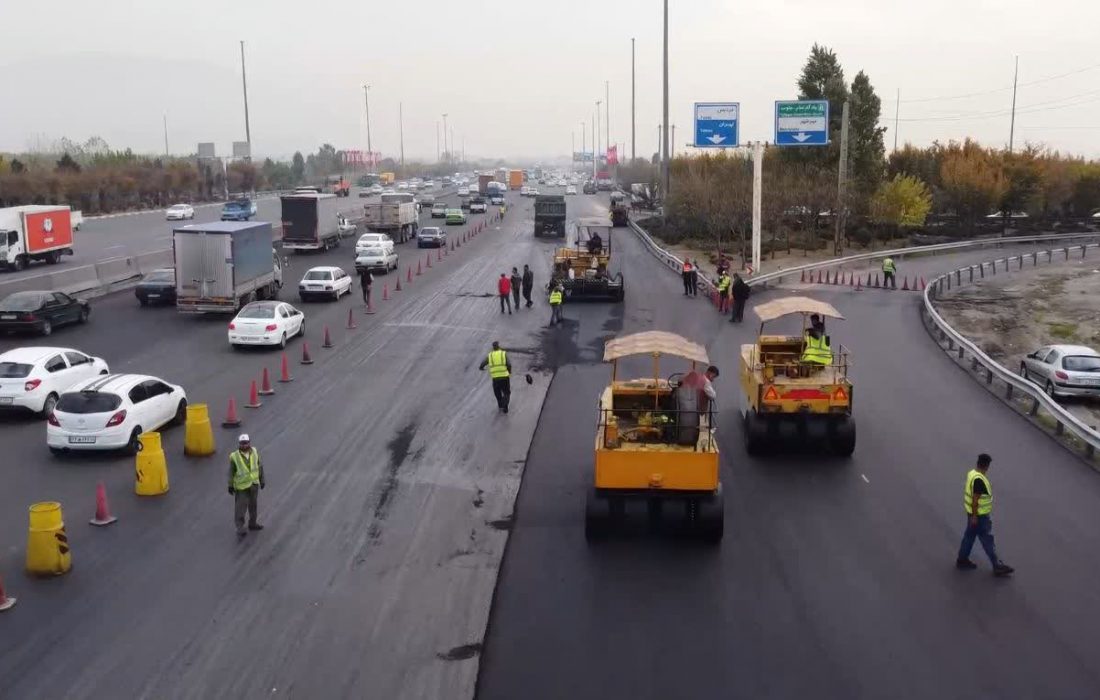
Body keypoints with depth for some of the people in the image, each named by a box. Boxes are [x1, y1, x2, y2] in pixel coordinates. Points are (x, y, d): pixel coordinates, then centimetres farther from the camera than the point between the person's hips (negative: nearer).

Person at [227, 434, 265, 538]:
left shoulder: (254, 452, -9)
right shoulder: (235, 456, -19)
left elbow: (259, 466, 2)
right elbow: (231, 472, -10)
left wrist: (262, 480, 6)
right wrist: (230, 486, -5)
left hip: (254, 483, 5)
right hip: (242, 485, -4)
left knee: (253, 504, 17)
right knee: (240, 506, -5)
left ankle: (252, 523, 34)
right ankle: (240, 528, 2)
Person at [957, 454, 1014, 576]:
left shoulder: (972, 473, 3)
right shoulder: (979, 480, -27)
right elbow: (975, 499, -25)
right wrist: (975, 516, -21)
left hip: (974, 513, 10)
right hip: (979, 515, -10)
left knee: (969, 535, 18)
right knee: (987, 540, -1)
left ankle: (962, 560, 27)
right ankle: (998, 566, 6)